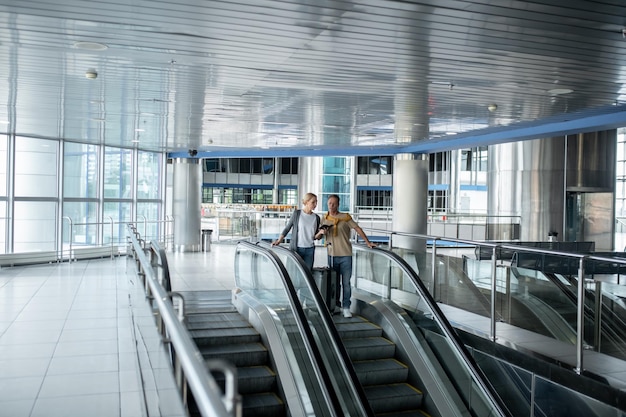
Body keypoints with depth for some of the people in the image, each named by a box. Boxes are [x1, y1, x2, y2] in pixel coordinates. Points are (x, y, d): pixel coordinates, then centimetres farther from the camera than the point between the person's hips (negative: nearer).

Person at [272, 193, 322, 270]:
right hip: (296, 249, -3)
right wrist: (279, 241, -7)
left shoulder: (316, 217, 6)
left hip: (310, 250, 3)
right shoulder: (297, 214, -2)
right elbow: (287, 228, 2)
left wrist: (320, 233, -11)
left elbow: (315, 237, 10)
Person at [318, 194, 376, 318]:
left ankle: (346, 307, 3)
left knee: (346, 282, -2)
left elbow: (357, 228, 3)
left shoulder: (345, 217, -1)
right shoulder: (324, 219, 10)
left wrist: (367, 242, -1)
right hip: (332, 255, 3)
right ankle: (336, 305, 20)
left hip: (345, 254, -3)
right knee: (334, 282, 10)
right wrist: (321, 232, -6)